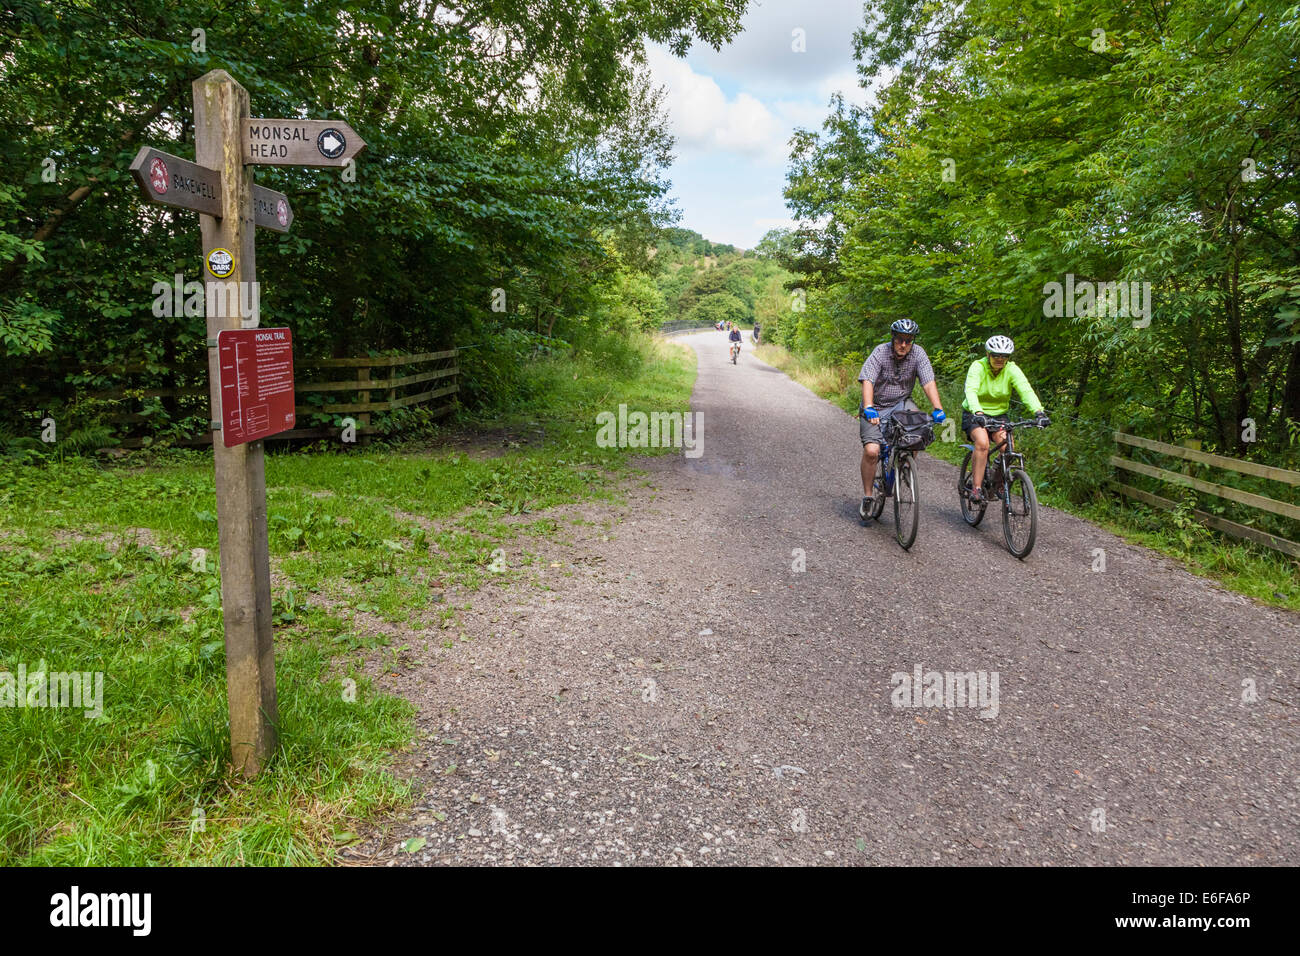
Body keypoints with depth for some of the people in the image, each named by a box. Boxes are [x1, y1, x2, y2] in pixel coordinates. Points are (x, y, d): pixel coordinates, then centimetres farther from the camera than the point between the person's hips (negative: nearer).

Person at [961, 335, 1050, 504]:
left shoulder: (1012, 369, -10)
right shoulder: (978, 367, -17)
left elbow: (1026, 390, -24)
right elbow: (971, 391, -33)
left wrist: (1039, 412, -41)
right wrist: (978, 413, -52)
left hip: (998, 415, 3)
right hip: (974, 415, -3)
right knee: (982, 443, -30)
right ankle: (976, 488, -24)